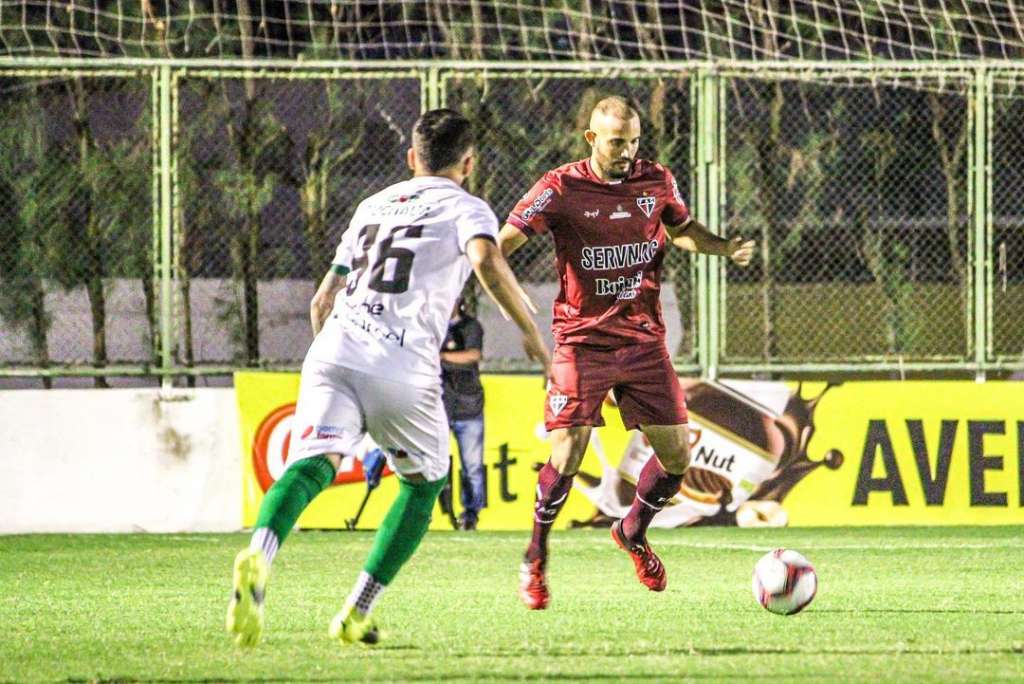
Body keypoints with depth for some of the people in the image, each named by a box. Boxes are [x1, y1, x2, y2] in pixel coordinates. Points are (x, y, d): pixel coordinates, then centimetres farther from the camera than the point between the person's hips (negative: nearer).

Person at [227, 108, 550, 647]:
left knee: (312, 465, -17)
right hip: (403, 368, -3)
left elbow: (321, 302, 32)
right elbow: (488, 263, -9)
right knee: (424, 482, 20)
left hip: (332, 355, 3)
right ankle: (357, 612, 12)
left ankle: (259, 556, -49)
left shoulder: (372, 206, 31)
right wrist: (531, 333, 2)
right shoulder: (465, 208, 14)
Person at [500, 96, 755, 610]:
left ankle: (633, 533, 30)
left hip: (644, 339, 4)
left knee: (676, 455, 2)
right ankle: (535, 559, 9)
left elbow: (683, 231, 20)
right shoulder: (561, 189, -9)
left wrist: (726, 247, 1)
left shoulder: (657, 182, 3)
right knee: (566, 457, -13)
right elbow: (503, 241, -13)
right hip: (582, 341, -4)